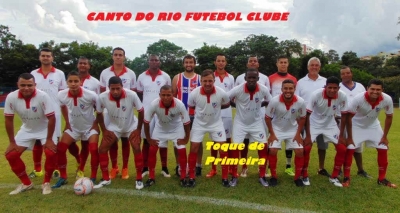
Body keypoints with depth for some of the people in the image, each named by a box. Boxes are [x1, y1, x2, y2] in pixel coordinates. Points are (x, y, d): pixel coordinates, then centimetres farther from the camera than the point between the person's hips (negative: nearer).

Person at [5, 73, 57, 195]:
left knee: (51, 153, -22)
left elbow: (51, 118, -23)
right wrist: (12, 142, -8)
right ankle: (26, 183, 15)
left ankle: (46, 183, 3)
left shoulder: (43, 96, -30)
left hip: (45, 129, -4)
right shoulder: (11, 97, -20)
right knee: (10, 154, -4)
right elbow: (8, 119, -9)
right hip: (27, 129, 4)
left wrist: (49, 140, -21)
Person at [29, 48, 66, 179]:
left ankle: (55, 169, 15)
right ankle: (37, 169, 21)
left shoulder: (59, 74, 2)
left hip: (54, 112, -2)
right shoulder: (33, 74, 8)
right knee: (37, 141, 9)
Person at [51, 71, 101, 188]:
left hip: (90, 127, -3)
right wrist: (67, 123, 5)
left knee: (94, 150, -19)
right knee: (60, 148, -6)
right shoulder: (61, 95, -18)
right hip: (73, 127, 4)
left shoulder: (91, 95, -28)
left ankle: (93, 178, 1)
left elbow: (99, 111, -10)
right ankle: (63, 177, 12)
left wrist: (95, 124, -11)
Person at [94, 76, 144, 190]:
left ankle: (139, 179, 1)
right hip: (113, 127, 2)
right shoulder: (103, 97, -26)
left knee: (137, 149, -15)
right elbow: (99, 113, -6)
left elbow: (141, 111, -15)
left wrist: (139, 129, -13)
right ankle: (106, 179, 11)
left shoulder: (132, 95, -31)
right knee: (102, 149, -6)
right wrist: (104, 130, -7)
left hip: (131, 126, -2)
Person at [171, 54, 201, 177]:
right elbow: (172, 96, 7)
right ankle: (179, 166, 19)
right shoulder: (177, 78, 5)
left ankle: (198, 166, 18)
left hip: (196, 115, 0)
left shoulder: (200, 79, 4)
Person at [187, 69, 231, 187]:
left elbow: (227, 104, 0)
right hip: (199, 124, 0)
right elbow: (191, 106, -1)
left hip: (216, 124, 0)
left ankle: (225, 178, 15)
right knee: (193, 149, -1)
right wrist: (201, 111, -5)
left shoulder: (221, 93, -23)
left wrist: (215, 108, -5)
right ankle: (191, 177, 14)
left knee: (223, 150, -1)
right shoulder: (194, 93, -23)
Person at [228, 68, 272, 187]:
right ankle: (234, 177, 11)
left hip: (257, 123, 2)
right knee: (235, 148, -6)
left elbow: (268, 101, 4)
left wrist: (256, 105, -6)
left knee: (263, 148, -2)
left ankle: (262, 176, 16)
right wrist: (239, 106, -10)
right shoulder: (237, 90, -23)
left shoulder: (264, 90, -17)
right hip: (240, 123, -1)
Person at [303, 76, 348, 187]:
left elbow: (344, 115, -8)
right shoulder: (316, 95, -29)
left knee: (342, 149, -4)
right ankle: (305, 176, 6)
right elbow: (307, 115, -22)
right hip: (314, 124, -3)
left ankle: (334, 177, 15)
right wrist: (308, 135, -21)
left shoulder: (342, 96, -22)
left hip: (330, 125, 3)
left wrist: (341, 135, -7)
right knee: (306, 148, -15)